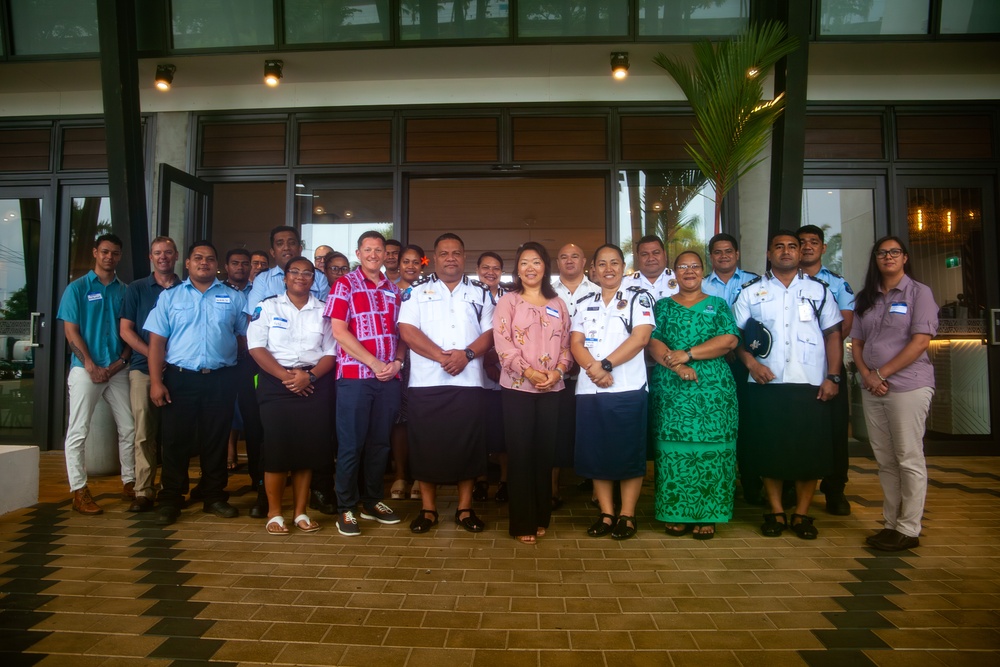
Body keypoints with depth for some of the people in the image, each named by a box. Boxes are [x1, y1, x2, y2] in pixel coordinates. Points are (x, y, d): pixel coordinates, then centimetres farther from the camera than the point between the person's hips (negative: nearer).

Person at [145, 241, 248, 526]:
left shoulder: (234, 298, 8)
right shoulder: (170, 297, 7)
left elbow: (244, 337, 8)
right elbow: (157, 341, 3)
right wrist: (156, 381, -5)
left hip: (221, 380, 1)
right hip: (179, 378, 0)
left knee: (216, 440, 8)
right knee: (175, 440, 4)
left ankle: (214, 497, 19)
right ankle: (170, 501, 15)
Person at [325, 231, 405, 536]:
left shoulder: (393, 289, 14)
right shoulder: (344, 285, -1)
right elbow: (338, 331, -9)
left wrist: (397, 361, -5)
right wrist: (374, 363, -14)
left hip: (389, 378, 5)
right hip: (354, 376, -4)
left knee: (380, 442, 11)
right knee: (351, 444, 1)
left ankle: (372, 501, 25)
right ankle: (346, 509, 13)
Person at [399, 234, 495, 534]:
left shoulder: (481, 292, 12)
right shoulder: (416, 290, 7)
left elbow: (490, 332, 6)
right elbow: (407, 331, -4)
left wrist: (467, 354, -13)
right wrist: (441, 356, -14)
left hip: (469, 382, 1)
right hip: (426, 382, -1)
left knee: (468, 445, 4)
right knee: (426, 445, 3)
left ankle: (465, 508, 17)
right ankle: (428, 508, 16)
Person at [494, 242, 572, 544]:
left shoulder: (558, 304, 14)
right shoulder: (507, 301, 2)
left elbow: (566, 342, 9)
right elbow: (502, 341, -9)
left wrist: (558, 371, -9)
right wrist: (528, 371, -18)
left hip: (551, 388, 4)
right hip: (517, 387, -3)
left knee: (545, 452, 8)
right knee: (520, 454, 0)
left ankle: (541, 517, 22)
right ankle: (522, 522, 9)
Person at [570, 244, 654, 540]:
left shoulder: (638, 298, 5)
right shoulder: (584, 304, 15)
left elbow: (640, 337, -9)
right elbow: (576, 343, 4)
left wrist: (605, 365, -16)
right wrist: (593, 368, -15)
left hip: (628, 388, -4)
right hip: (589, 390, 4)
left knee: (628, 452, 1)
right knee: (595, 452, 6)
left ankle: (627, 515, 12)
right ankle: (606, 514, 17)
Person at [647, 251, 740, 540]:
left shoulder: (718, 305, 10)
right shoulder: (663, 306, 12)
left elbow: (729, 340, -4)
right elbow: (652, 342, 0)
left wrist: (688, 354, -13)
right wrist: (676, 366, -16)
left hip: (713, 390, 0)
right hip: (670, 391, 1)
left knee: (711, 450, -1)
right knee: (673, 451, 1)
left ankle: (707, 515, 10)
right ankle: (676, 513, 12)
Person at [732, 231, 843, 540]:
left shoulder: (819, 290, 12)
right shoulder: (751, 292, 9)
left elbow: (833, 334, 9)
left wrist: (832, 377, 0)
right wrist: (751, 362, -11)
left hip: (811, 385, 1)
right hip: (766, 384, 0)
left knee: (810, 451, 2)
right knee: (769, 450, 3)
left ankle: (802, 514, 16)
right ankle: (776, 512, 17)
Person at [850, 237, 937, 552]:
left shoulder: (919, 292, -1)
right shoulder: (866, 298, 15)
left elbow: (921, 341, -10)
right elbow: (856, 342, 13)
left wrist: (882, 373, -12)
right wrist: (867, 375, -4)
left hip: (908, 386, -5)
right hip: (872, 390, 5)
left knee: (909, 460, 0)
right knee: (885, 461, 10)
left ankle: (908, 530, 8)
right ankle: (892, 523, 19)